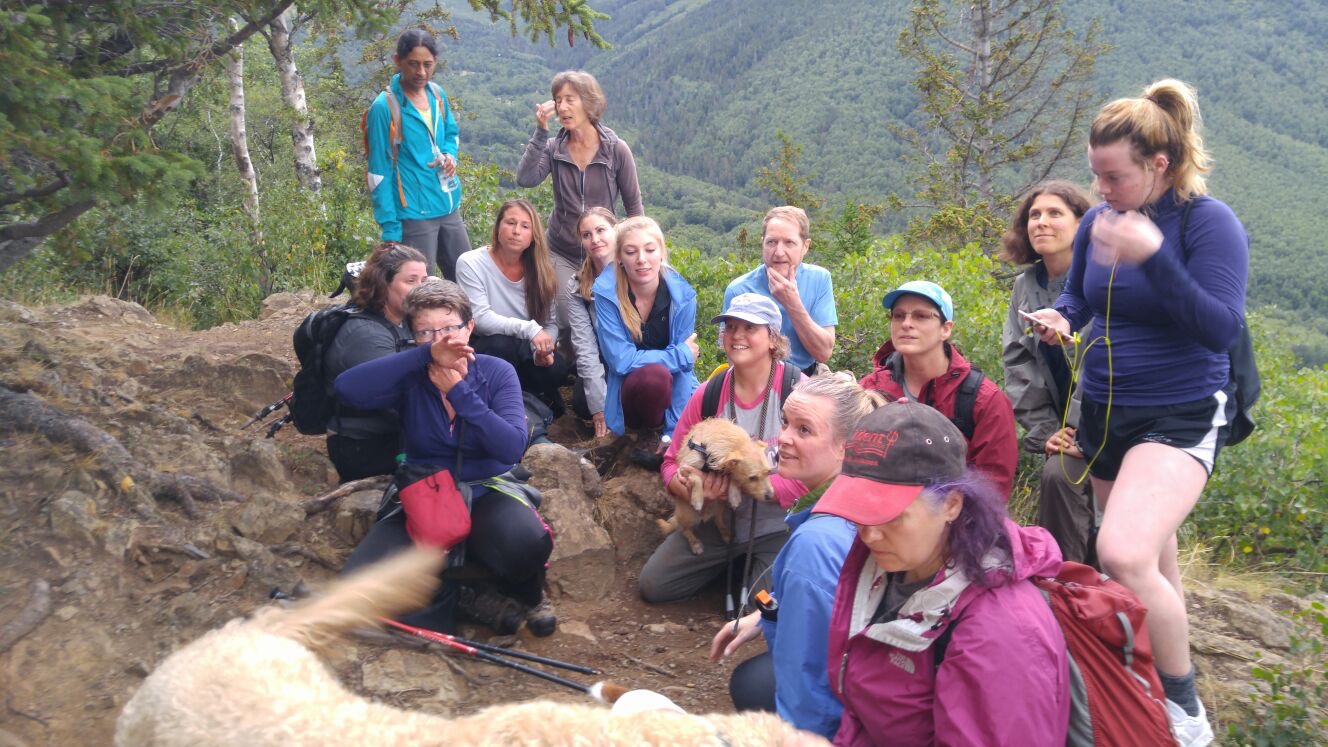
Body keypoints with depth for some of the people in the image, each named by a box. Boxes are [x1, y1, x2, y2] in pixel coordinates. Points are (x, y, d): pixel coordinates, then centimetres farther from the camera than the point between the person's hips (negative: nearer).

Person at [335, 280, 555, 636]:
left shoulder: (497, 372, -5)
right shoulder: (410, 377, -6)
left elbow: (513, 447, -19)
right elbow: (347, 388, -28)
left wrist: (459, 391, -21)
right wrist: (425, 354, -32)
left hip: (485, 491, -1)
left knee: (527, 541, -36)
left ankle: (526, 596, 1)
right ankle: (471, 598, -5)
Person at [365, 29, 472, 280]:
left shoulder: (437, 94, 6)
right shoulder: (384, 107, -12)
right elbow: (379, 173, -11)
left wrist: (450, 155, 0)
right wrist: (389, 227, -15)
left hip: (449, 209, 7)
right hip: (414, 216, -7)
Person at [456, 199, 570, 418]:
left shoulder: (538, 269, 1)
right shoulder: (471, 263, -13)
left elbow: (550, 322, 0)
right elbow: (479, 318, -23)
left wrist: (543, 349, -22)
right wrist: (528, 329, -33)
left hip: (524, 354, 3)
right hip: (482, 350, -3)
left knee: (556, 368, -29)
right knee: (501, 345, -37)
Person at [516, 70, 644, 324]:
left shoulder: (616, 149, -6)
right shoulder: (553, 148, 0)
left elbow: (634, 206, 1)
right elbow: (526, 179, -18)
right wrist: (541, 131, -17)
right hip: (562, 255, 1)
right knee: (567, 321, -7)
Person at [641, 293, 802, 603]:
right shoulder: (708, 395, -4)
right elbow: (672, 463, 3)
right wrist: (691, 489, -21)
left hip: (778, 528, -4)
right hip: (719, 522, 5)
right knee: (653, 585, 1)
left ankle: (755, 567, 14)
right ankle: (733, 565, 22)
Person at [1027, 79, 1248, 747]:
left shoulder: (1208, 222, -14)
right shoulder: (1098, 221, 3)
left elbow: (1222, 329, -22)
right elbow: (1076, 296, 16)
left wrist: (1153, 257, -31)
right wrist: (1059, 319, -7)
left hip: (1180, 417, -6)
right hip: (1103, 412, 6)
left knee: (1124, 555, -25)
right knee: (1153, 566, 17)